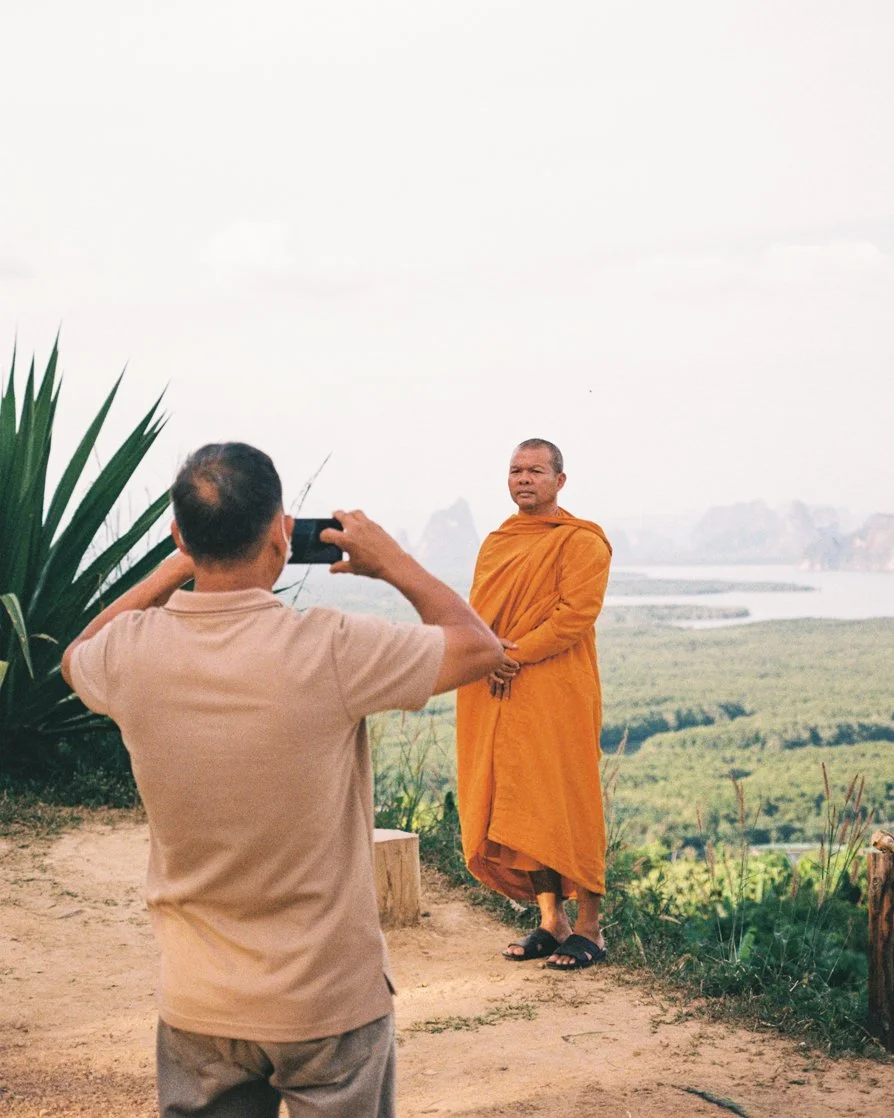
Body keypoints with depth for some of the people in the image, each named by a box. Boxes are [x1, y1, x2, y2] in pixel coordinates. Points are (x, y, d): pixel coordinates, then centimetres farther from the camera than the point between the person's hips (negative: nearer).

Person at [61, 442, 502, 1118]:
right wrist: (391, 562, 5)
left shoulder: (131, 651, -12)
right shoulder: (331, 651, -23)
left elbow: (76, 658, 16)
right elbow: (480, 646, -7)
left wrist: (175, 568, 12)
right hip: (330, 999, -3)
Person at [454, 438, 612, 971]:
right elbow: (476, 612, 13)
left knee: (566, 806, -6)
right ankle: (551, 921, 16)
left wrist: (516, 655, -16)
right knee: (517, 806, 7)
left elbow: (576, 612, -13)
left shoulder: (582, 541, -3)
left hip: (556, 693, -7)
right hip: (498, 696, 7)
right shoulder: (497, 543, 18)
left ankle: (590, 928, 2)